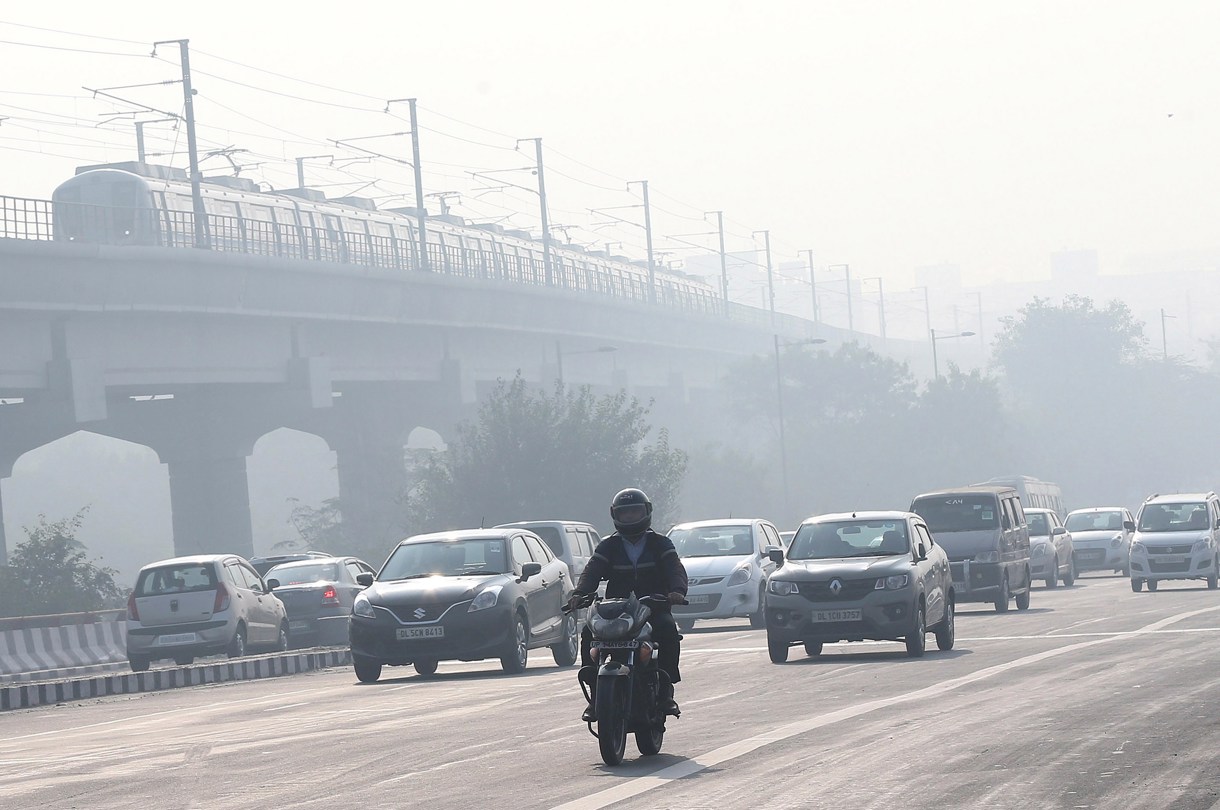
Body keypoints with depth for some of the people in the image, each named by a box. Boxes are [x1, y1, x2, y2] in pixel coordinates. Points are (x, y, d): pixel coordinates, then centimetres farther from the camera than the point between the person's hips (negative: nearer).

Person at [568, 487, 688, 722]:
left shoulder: (659, 544, 9)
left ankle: (665, 689, -26)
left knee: (668, 629, -34)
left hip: (653, 608, -2)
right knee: (589, 633, -25)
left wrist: (677, 590, -31)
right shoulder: (608, 546, 13)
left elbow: (675, 568, -7)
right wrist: (579, 593, -25)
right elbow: (592, 570, -3)